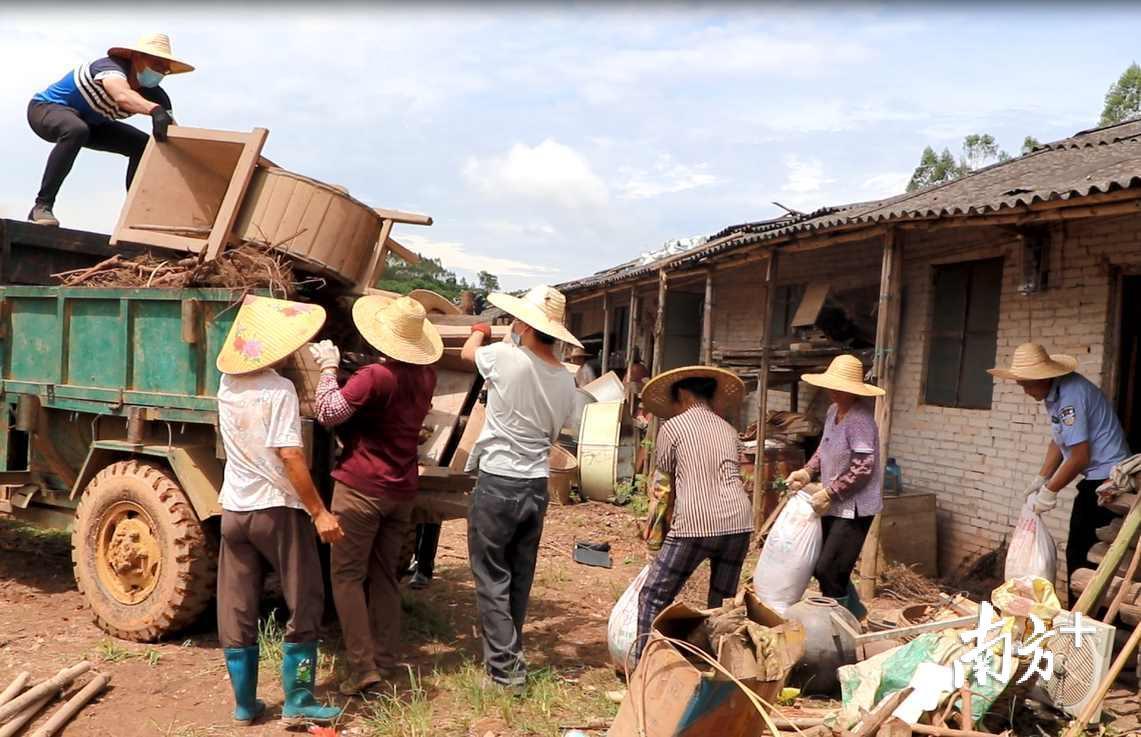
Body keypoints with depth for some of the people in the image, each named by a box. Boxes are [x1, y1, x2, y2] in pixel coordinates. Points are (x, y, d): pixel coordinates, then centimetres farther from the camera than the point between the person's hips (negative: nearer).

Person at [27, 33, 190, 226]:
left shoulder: (154, 95, -10)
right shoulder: (112, 67, -31)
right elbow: (122, 96, -55)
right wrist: (155, 110, -73)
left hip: (87, 122, 8)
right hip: (46, 108, -8)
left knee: (143, 145, -1)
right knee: (77, 130, -39)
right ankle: (42, 206, -33)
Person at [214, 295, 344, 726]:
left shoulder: (227, 386, 5)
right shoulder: (279, 390, -15)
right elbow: (289, 456, -20)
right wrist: (319, 512, -18)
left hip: (234, 509, 7)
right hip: (278, 509, -6)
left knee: (236, 611, 11)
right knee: (304, 605, 5)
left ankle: (244, 703, 19)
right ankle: (297, 702, 8)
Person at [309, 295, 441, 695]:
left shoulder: (375, 377, -19)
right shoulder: (426, 375, 4)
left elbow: (328, 413, -15)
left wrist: (328, 367, -4)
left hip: (362, 486, -7)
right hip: (403, 487, 7)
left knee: (347, 575, 0)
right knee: (385, 575, 15)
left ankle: (362, 666, -5)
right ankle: (386, 661, 19)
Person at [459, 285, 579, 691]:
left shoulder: (507, 358, -15)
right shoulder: (566, 382, 2)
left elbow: (468, 352, 7)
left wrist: (479, 331, 29)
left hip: (498, 484, -6)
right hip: (537, 486, 6)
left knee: (492, 579, 3)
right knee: (520, 578, 16)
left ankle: (504, 668, 4)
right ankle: (510, 654, 30)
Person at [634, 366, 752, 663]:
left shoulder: (673, 426, 5)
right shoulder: (728, 430, 17)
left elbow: (668, 477, 13)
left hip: (695, 524, -5)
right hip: (737, 520, 5)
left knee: (653, 596, 6)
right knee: (724, 601, 19)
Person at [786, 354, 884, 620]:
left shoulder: (859, 419, -22)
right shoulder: (833, 411, 5)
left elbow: (863, 467, -26)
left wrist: (828, 493, -21)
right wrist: (807, 471, 3)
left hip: (854, 508, -9)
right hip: (834, 506, 9)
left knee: (828, 569, -8)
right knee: (819, 565, 16)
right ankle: (855, 613, 34)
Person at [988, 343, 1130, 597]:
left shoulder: (1070, 396, -23)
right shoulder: (1054, 393, 7)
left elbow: (1080, 457, -23)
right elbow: (1058, 441, 16)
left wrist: (1050, 491, -13)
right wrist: (1041, 478, 10)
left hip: (1106, 480, -10)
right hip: (1095, 479, 10)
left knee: (1085, 557, -8)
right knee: (1077, 552, 15)